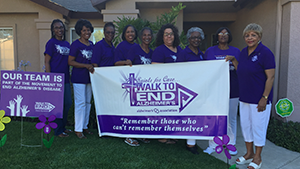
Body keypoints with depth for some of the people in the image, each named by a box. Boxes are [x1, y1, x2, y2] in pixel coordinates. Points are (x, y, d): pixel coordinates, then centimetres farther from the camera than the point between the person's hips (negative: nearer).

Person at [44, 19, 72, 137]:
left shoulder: (67, 44, 15)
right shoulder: (51, 43, -4)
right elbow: (47, 62, -7)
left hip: (65, 79, 7)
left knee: (68, 103, 10)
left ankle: (63, 127, 26)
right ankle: (58, 130, 12)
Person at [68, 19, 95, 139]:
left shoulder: (91, 44, 11)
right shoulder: (75, 44, -9)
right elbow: (70, 62, -12)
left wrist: (92, 66, 3)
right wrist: (86, 66, -18)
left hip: (89, 77, 7)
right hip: (78, 78, -7)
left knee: (88, 102, 12)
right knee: (80, 103, -5)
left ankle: (85, 126, 24)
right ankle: (78, 129, 6)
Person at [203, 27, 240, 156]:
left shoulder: (236, 51, 6)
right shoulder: (210, 51, 4)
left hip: (232, 91, 1)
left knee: (231, 119, 11)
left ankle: (231, 144, 27)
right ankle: (213, 145, 21)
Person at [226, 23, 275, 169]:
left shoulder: (265, 53, -13)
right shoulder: (244, 52, 8)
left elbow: (270, 77, -15)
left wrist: (264, 98, -19)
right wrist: (233, 60, 6)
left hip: (259, 99, -7)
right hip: (244, 97, 7)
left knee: (258, 126, 5)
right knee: (245, 125, 15)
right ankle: (249, 154, 32)